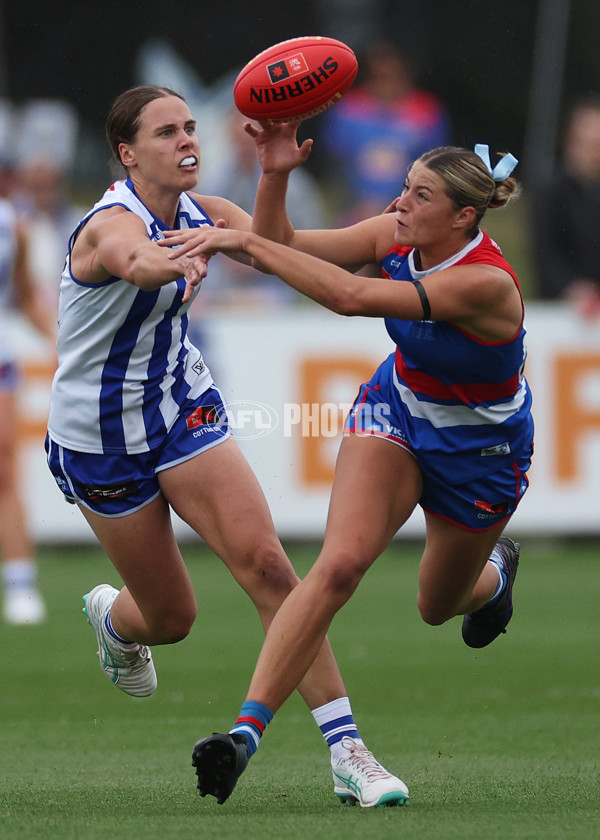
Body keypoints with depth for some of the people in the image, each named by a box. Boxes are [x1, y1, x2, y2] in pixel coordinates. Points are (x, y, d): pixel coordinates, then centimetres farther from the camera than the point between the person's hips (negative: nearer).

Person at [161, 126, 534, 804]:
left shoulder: (486, 282, -36)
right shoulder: (395, 236, -17)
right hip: (396, 410, 3)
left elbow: (350, 297, -45)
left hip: (480, 449, -3)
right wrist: (274, 176, -32)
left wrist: (243, 240, -46)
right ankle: (246, 729, -30)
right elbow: (280, 249, -13)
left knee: (438, 607, 20)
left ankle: (496, 569, 59)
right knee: (339, 564, -23)